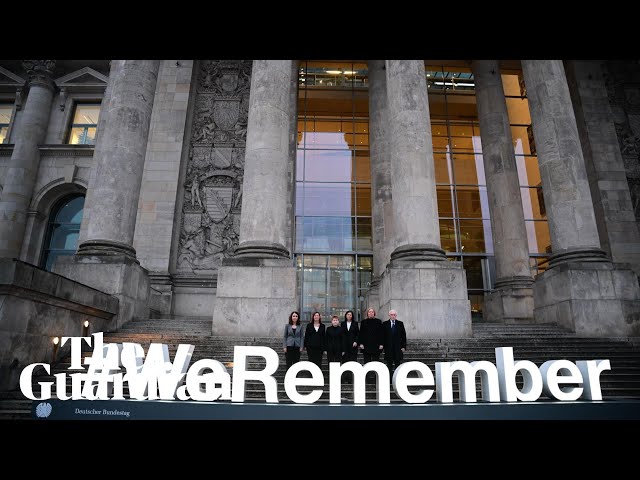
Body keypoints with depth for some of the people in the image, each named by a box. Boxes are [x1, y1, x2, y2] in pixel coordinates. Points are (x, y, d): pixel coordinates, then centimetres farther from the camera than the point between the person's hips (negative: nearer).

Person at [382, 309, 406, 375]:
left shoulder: (400, 324, 7)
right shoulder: (385, 324, 4)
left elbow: (403, 336, 6)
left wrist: (403, 346, -1)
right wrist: (382, 345, -2)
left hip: (398, 347, 1)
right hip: (388, 347, 0)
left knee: (398, 363, 2)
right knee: (389, 364, 4)